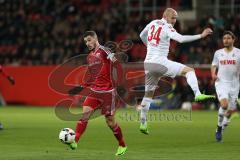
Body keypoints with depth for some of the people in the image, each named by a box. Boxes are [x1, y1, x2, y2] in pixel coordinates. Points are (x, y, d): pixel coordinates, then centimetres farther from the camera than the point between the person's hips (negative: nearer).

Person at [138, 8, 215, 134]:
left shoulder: (153, 23, 12)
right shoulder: (167, 28, -9)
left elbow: (142, 36, 28)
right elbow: (181, 39, -25)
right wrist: (201, 36, -24)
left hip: (148, 63, 7)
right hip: (160, 62, -7)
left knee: (148, 93, 16)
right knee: (189, 70, -2)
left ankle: (143, 124, 16)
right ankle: (198, 94, -23)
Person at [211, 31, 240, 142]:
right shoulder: (218, 53, 8)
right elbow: (214, 66, 18)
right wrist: (213, 74, -3)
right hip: (221, 83, -1)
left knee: (230, 110, 5)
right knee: (224, 104, -25)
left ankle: (220, 131, 25)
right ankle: (219, 127, -6)